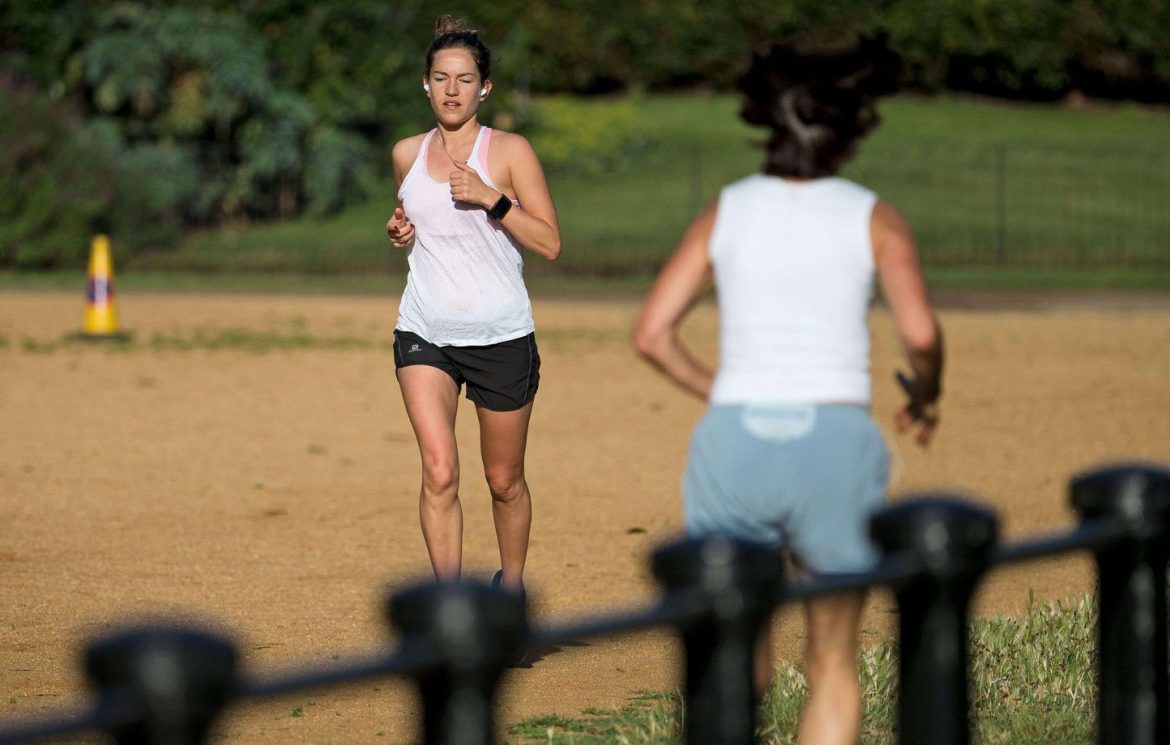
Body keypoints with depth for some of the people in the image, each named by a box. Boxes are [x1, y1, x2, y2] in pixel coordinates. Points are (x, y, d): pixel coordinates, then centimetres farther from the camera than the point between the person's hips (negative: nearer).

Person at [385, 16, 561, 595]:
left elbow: (549, 243, -9)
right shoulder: (406, 155, 8)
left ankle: (511, 585, 34)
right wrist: (400, 233, 3)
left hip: (501, 337, -2)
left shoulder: (510, 151, -4)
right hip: (423, 334, 2)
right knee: (439, 472, -16)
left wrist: (492, 199, -20)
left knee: (504, 482, 10)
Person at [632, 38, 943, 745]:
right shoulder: (874, 217, 2)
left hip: (733, 440, 2)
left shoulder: (726, 211, 9)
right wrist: (925, 395, 9)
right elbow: (921, 333, -12)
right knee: (833, 665, 15)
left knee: (742, 665, 13)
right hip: (834, 440, -2)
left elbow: (652, 333, 4)